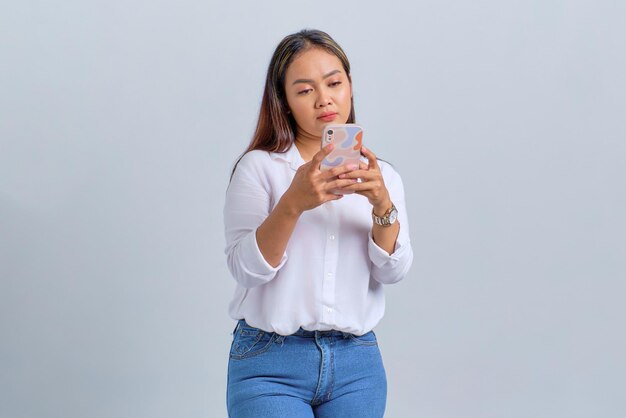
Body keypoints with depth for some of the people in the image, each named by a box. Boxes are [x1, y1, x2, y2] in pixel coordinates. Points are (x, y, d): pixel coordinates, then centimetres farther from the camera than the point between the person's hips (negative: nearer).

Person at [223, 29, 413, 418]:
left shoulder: (382, 176, 9)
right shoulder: (259, 167, -1)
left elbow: (393, 270, -3)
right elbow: (246, 268, -11)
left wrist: (382, 205, -19)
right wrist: (292, 204, -25)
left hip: (358, 363, 3)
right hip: (270, 362, -3)